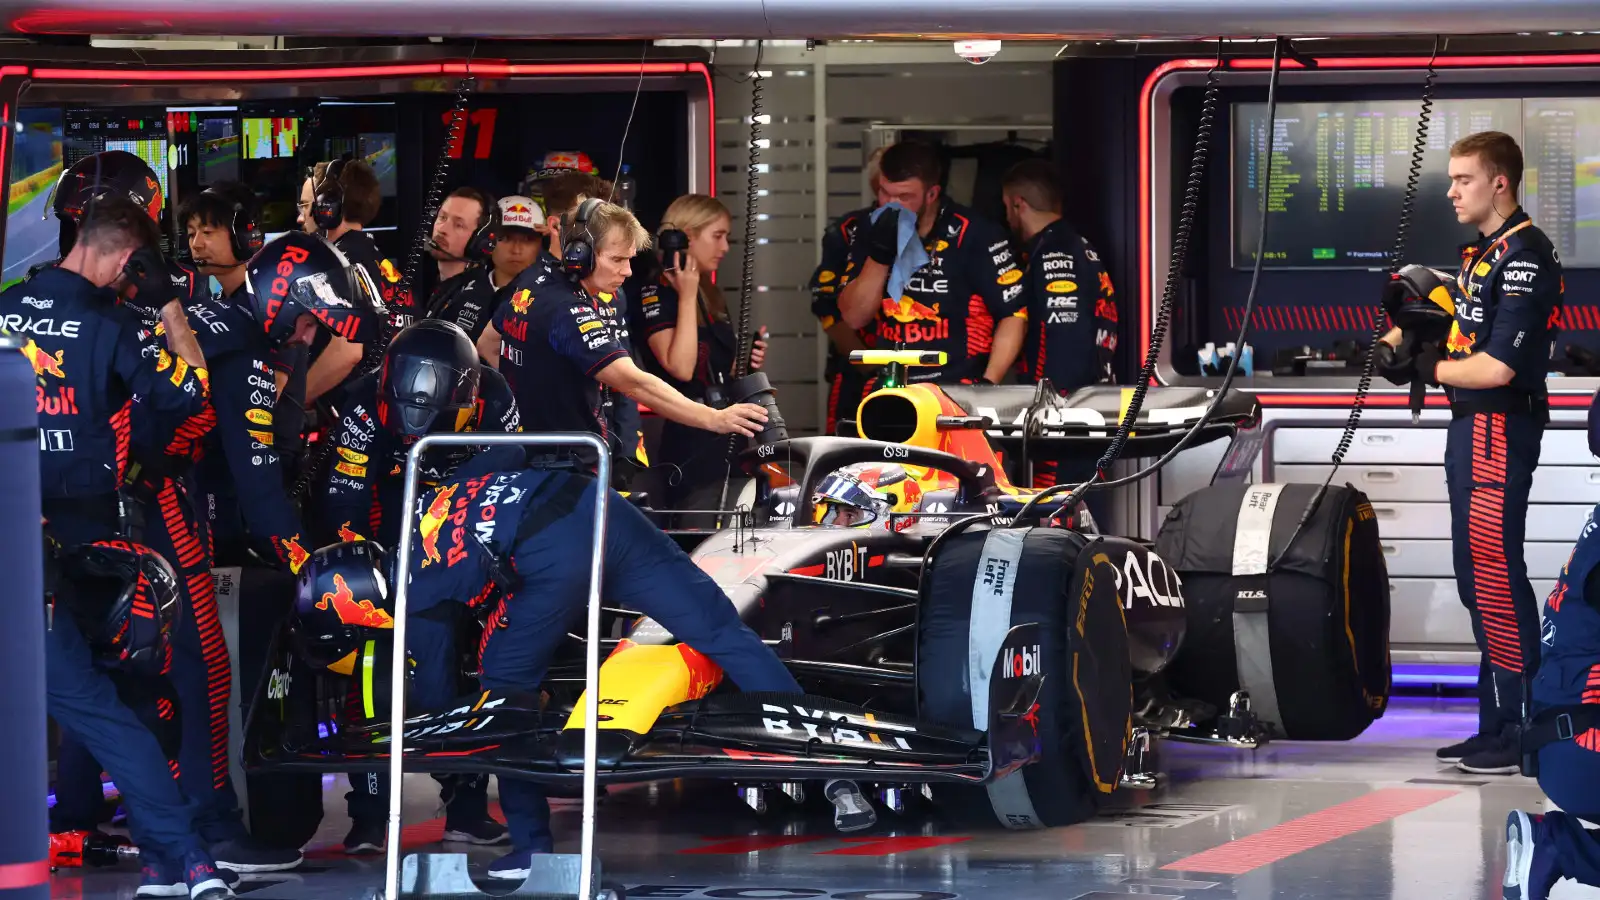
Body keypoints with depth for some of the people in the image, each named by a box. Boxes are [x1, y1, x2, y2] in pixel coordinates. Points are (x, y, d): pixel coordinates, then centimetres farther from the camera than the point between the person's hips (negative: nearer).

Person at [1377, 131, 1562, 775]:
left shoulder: (1524, 257, -15)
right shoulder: (1481, 253, 16)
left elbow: (1497, 366, -22)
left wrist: (1432, 367, -8)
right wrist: (1398, 343, 3)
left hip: (1502, 427, -11)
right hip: (1471, 428, 11)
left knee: (1494, 573, -12)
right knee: (1477, 579, 13)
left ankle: (1522, 734, -11)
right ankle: (1497, 725, 18)